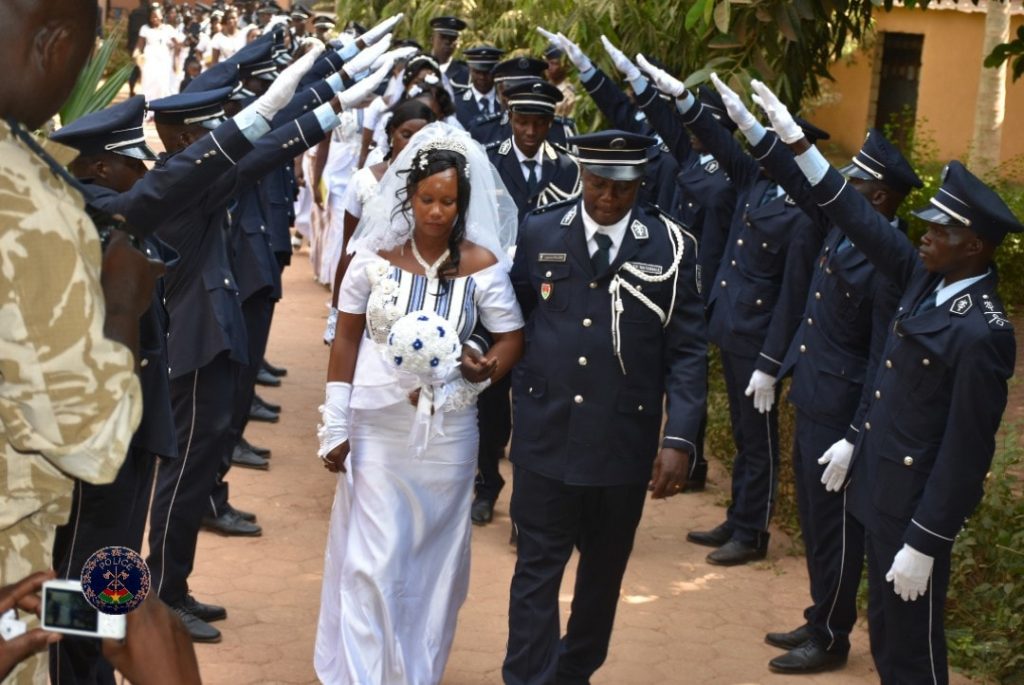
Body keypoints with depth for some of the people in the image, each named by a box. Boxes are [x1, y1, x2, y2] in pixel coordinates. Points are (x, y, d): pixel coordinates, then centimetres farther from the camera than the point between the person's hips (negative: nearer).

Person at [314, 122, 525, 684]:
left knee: (432, 560, 12)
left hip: (446, 432, 1)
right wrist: (335, 425, -2)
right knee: (371, 559, -2)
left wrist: (486, 369, -22)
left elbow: (512, 339, 1)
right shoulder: (375, 256, -5)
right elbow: (346, 338, 0)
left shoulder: (482, 266, -7)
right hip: (375, 427, -1)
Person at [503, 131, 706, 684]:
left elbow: (687, 349, -3)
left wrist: (679, 438, -10)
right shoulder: (539, 232, 0)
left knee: (604, 571, 16)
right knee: (537, 570, 3)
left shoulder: (671, 246, -4)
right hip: (546, 435, 0)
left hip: (625, 442, 1)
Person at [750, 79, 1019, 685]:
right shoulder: (928, 278, 0)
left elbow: (966, 450, -22)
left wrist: (923, 545, -19)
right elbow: (861, 221, 8)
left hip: (917, 505, -8)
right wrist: (795, 139, 4)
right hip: (882, 484, 8)